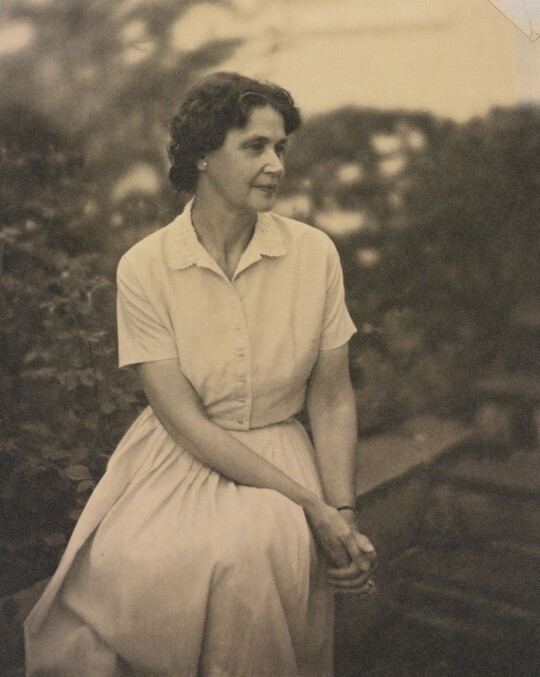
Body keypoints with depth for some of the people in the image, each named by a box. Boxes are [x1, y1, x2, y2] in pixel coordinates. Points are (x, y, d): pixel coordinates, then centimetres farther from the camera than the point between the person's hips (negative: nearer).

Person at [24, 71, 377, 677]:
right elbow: (184, 418, -12)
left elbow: (331, 399, 2)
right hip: (177, 459, 0)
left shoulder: (314, 253, -3)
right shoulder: (144, 267, -8)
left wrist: (344, 513, -12)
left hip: (278, 456, 1)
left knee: (248, 549, -31)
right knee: (126, 566, -28)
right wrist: (312, 506, -18)